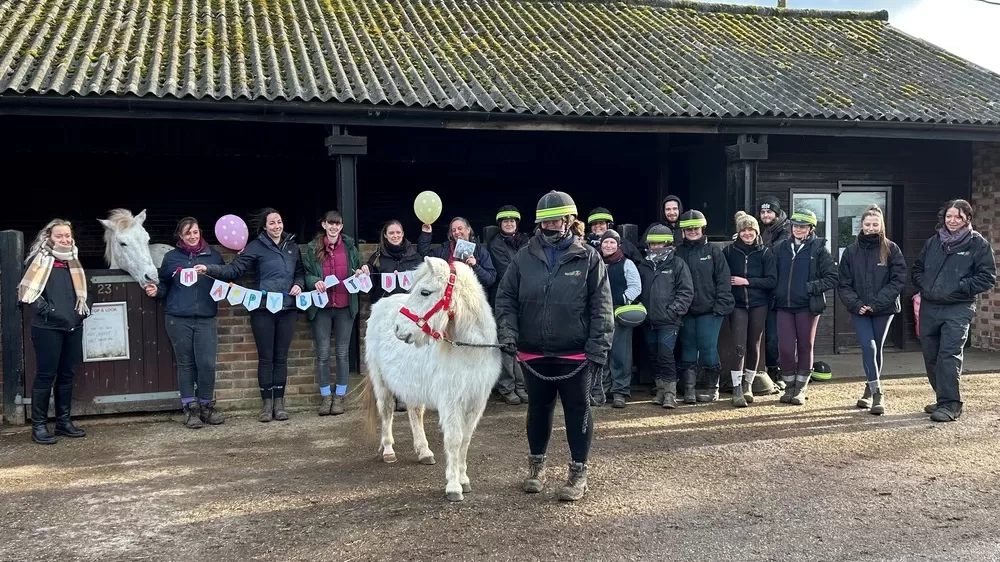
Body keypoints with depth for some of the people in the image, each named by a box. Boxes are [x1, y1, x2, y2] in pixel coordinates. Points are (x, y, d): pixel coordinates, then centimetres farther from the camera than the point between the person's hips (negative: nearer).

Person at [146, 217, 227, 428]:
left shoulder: (213, 255, 7)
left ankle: (207, 406, 14)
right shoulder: (171, 257, 6)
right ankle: (190, 409, 14)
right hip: (178, 319, 0)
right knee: (185, 364, 6)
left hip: (206, 318, 0)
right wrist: (156, 291, -7)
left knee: (207, 364, -3)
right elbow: (165, 285, 13)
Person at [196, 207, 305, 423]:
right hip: (263, 310, -3)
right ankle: (266, 403, 12)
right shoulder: (256, 247, -3)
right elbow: (234, 270, -10)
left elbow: (300, 272, 20)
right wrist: (209, 269, -25)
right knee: (265, 357, 3)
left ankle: (279, 402, 16)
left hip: (287, 309, 3)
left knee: (281, 357, 8)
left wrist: (299, 285, -2)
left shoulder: (292, 246, 11)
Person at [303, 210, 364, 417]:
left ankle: (340, 396, 16)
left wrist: (361, 273, -8)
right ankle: (325, 396, 15)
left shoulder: (350, 246, 5)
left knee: (343, 352, 7)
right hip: (321, 306, -1)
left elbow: (357, 270, 14)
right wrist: (315, 282, -17)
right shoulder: (313, 248, 2)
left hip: (345, 306, 1)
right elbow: (306, 273, 3)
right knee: (323, 353, 4)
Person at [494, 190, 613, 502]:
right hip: (534, 353, 3)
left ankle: (578, 472, 21)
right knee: (538, 409, 17)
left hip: (575, 354, -2)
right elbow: (506, 298, 5)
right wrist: (507, 331, -10)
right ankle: (536, 465, 34)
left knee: (577, 411, 8)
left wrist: (598, 349, -11)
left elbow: (601, 308, -6)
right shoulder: (525, 257, 1)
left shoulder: (588, 258, -5)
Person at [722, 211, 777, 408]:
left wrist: (746, 281, -13)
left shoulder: (765, 253, 1)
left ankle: (748, 384, 25)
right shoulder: (729, 251, 1)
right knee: (739, 346, -9)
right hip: (737, 304, -1)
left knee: (753, 345, 8)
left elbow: (772, 280, -5)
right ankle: (737, 389, -5)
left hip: (759, 305, 1)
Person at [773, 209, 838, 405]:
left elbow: (832, 278, -4)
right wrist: (776, 293, 2)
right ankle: (789, 386, 18)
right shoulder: (781, 248, 8)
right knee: (785, 348, -1)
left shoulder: (819, 248, -2)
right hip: (784, 306, 2)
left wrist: (811, 287, -13)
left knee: (805, 347, 7)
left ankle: (800, 389, 19)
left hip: (808, 306, -2)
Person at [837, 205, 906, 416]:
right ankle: (877, 394, -11)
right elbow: (843, 283, 3)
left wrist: (877, 302, -16)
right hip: (859, 310, 0)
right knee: (868, 347, -13)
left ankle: (869, 390, 25)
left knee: (876, 350, 9)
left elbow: (899, 280, -8)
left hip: (884, 310, 0)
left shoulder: (891, 249, -2)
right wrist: (855, 304, -12)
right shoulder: (851, 251, 3)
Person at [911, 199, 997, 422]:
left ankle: (950, 405, -12)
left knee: (949, 355, -15)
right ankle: (944, 398, 23)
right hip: (929, 307, 6)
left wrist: (961, 287, -14)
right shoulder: (933, 242, 12)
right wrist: (923, 286, 3)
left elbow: (988, 277, -5)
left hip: (958, 309, -6)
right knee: (931, 357, 10)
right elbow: (917, 269, 21)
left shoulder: (978, 244, -2)